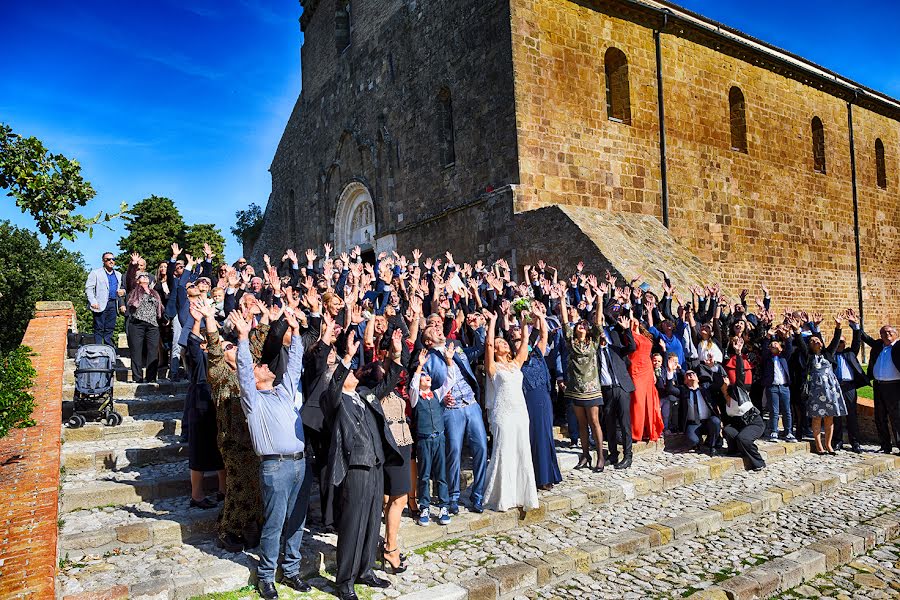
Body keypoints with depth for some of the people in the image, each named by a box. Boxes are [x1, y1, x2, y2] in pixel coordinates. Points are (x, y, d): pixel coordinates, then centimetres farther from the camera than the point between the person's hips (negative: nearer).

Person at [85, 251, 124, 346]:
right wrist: (93, 302, -14)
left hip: (113, 304, 4)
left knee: (110, 329, 7)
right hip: (100, 305, -4)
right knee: (99, 329, -4)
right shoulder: (96, 273, 4)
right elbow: (88, 288, -2)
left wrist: (123, 291, 3)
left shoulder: (118, 275, 19)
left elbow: (122, 288, 28)